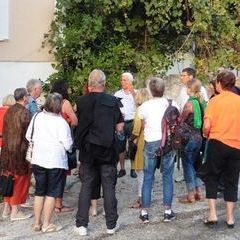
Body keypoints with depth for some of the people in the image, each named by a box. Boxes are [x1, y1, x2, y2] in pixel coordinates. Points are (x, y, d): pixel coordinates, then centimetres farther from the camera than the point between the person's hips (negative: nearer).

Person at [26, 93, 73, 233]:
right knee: (52, 193, 6)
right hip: (56, 162, -5)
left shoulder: (37, 117, -1)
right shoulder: (61, 122, -17)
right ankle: (46, 225, 9)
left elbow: (28, 136, 8)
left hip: (38, 160, 5)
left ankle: (37, 223, 21)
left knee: (39, 192, 15)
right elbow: (68, 145, -17)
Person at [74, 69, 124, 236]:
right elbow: (119, 128, -6)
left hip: (87, 149, 1)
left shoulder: (81, 101, -6)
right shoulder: (112, 101, -8)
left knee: (86, 186, 10)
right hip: (107, 150, -1)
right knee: (109, 187, 8)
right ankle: (111, 225, 15)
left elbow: (79, 122, 8)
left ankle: (81, 225, 10)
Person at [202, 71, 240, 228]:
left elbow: (207, 126, -12)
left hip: (218, 143, -2)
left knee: (211, 178, 12)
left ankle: (212, 214, 5)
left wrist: (206, 135, 7)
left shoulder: (215, 100, -6)